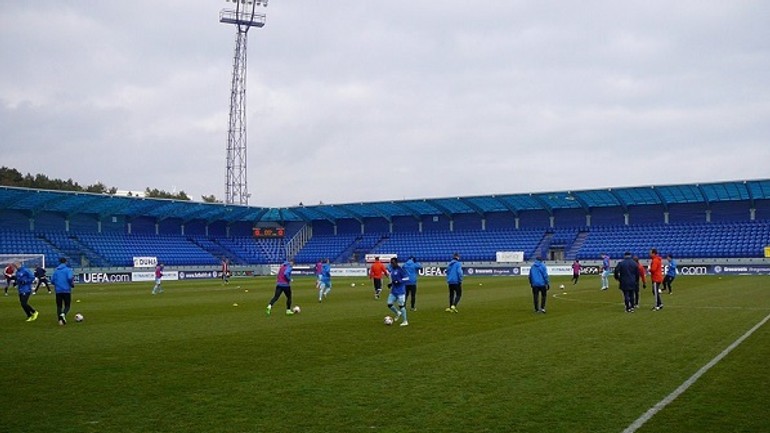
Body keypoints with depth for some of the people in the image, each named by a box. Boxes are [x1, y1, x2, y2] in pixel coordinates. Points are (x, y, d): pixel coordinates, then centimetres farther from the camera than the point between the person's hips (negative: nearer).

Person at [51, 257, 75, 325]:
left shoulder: (56, 270, 8)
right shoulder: (68, 269, -4)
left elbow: (52, 280, 7)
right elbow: (70, 278, -18)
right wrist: (72, 284, 0)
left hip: (58, 291, 3)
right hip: (66, 290, -3)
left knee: (59, 306, 11)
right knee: (67, 305, 5)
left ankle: (60, 320, -2)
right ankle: (63, 314, -26)